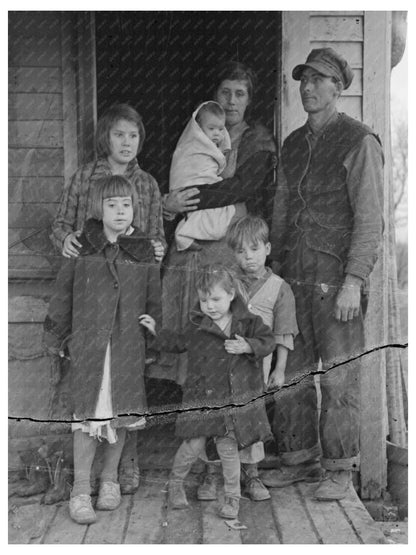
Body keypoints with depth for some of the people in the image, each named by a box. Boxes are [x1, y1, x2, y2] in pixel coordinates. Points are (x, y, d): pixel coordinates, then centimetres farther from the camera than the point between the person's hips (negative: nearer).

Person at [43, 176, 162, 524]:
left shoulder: (144, 251, 4)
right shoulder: (81, 248, 0)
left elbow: (153, 302, 9)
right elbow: (63, 294, 7)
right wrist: (54, 335, 10)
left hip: (129, 346, 2)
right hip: (88, 343, -2)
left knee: (120, 414, 10)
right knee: (88, 415, -2)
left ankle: (110, 480, 28)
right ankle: (81, 489, 11)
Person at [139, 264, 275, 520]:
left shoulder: (248, 322, -4)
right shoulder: (197, 326, 1)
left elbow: (269, 340, -3)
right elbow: (179, 342, 18)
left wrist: (248, 347, -19)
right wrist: (157, 331, 16)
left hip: (235, 397, 0)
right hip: (201, 396, 1)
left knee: (228, 447, 5)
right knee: (193, 445, 1)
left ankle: (233, 497, 22)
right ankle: (176, 483, 28)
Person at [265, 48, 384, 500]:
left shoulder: (359, 142, -4)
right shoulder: (293, 144, 16)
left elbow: (369, 219, -9)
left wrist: (354, 281, -15)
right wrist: (275, 266, 14)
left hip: (338, 278, -6)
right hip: (295, 277, 6)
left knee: (338, 376, 1)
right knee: (291, 373, 9)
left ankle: (340, 467, 15)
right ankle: (300, 458, 23)